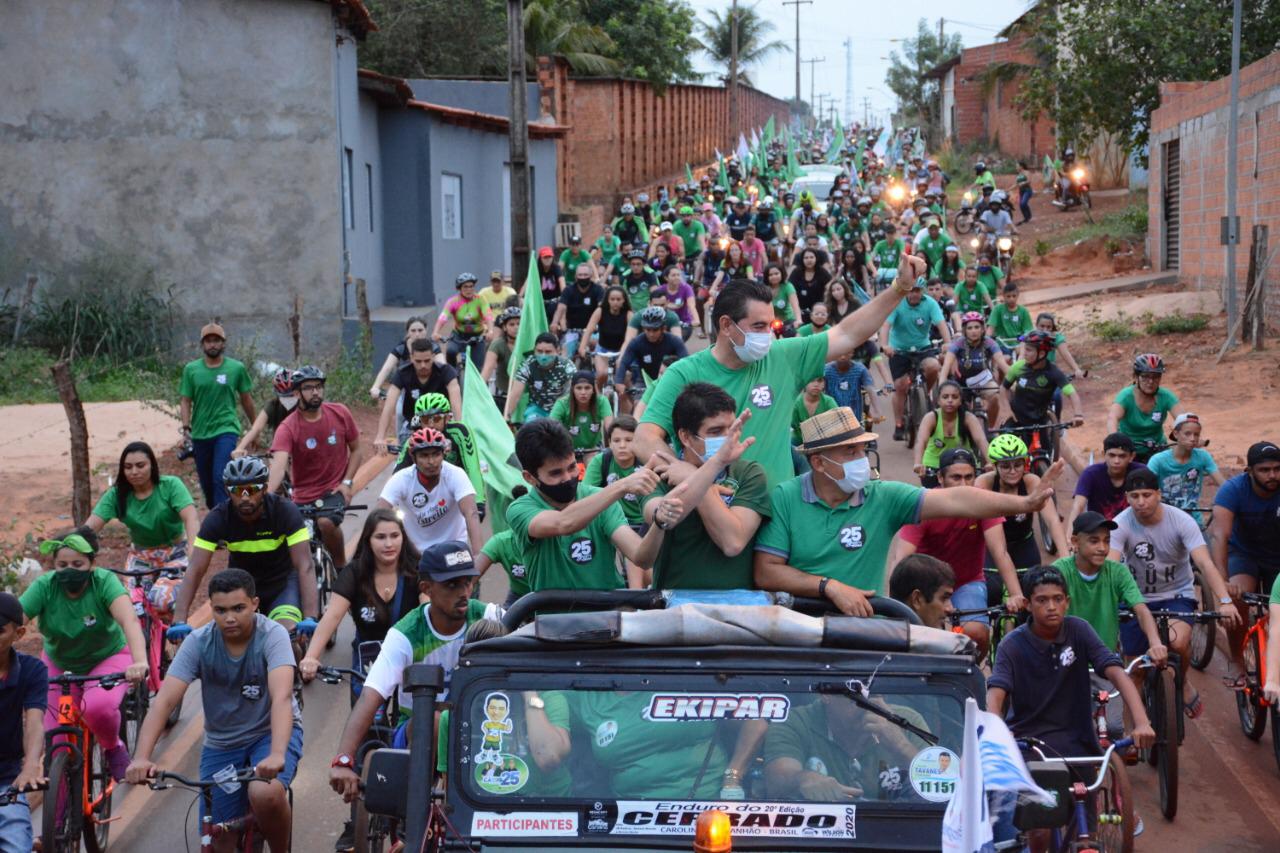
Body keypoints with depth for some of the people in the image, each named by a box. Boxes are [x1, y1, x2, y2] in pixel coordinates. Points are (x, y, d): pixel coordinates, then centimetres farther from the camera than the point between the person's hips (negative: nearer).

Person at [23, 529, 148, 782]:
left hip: (108, 658, -2)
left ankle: (114, 747, -1)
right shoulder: (44, 586, -19)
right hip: (58, 665, 2)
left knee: (98, 706, -33)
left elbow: (129, 620, -40)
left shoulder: (104, 581, -24)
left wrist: (139, 662, -58)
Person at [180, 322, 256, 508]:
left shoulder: (236, 368, 1)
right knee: (206, 484, 10)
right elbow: (185, 400, 4)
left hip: (226, 430, -3)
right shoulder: (191, 369, 4)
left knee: (221, 479, -18)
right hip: (200, 433, 3)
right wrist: (186, 426, -9)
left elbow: (246, 399, 10)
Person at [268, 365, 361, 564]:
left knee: (326, 522, -31)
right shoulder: (288, 428, -16)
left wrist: (347, 482, -7)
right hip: (303, 496, 1)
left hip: (334, 490, -1)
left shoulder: (340, 413, -7)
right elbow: (279, 465, -30)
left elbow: (355, 449, 7)